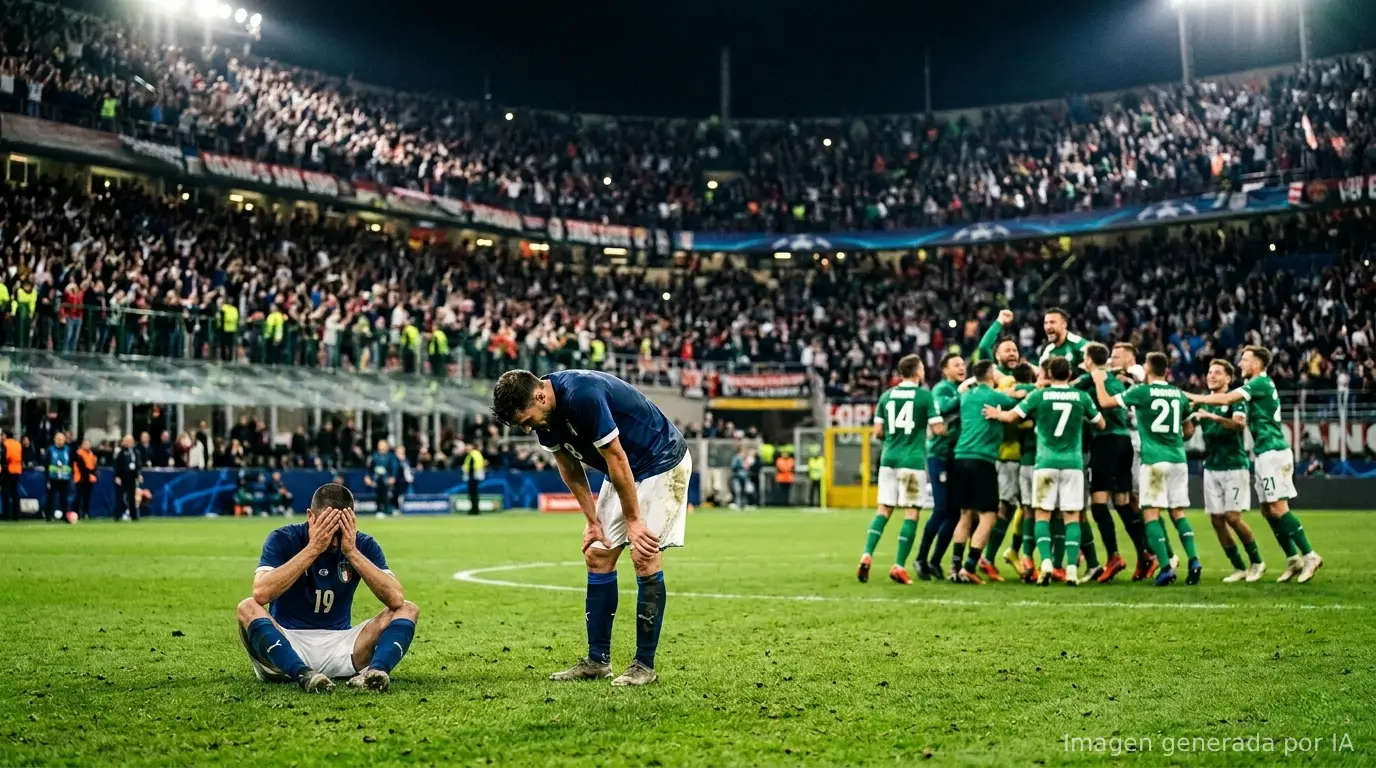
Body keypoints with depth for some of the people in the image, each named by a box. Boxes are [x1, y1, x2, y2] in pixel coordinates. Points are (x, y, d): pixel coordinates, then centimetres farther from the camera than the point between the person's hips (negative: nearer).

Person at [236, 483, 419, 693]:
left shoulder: (363, 544, -4)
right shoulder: (283, 539, -10)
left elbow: (396, 599, -19)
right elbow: (261, 594, -29)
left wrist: (352, 552, -25)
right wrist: (312, 549, -29)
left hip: (339, 644, 2)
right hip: (284, 645, -2)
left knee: (407, 609, -14)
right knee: (247, 607, -30)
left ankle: (375, 671, -42)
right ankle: (303, 674, -47)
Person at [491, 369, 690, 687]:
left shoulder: (583, 395, -33)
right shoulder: (544, 416, -6)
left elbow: (616, 459, -26)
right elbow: (570, 468, 6)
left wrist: (633, 519, -18)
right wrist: (592, 520, 3)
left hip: (662, 464, -9)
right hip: (625, 471, 9)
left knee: (644, 556, -14)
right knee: (597, 555, 4)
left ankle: (645, 666, -7)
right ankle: (597, 660, 9)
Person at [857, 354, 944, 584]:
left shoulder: (886, 396, 9)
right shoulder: (925, 395, -4)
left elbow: (878, 432, 8)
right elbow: (938, 429, -7)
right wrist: (943, 425, 14)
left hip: (889, 459, 5)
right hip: (913, 460, -5)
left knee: (884, 509, 11)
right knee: (912, 513, 2)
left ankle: (867, 555, -4)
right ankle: (899, 566, -2)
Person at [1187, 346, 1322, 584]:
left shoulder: (1261, 382, -11)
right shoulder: (1258, 385, 17)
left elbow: (1226, 399, -17)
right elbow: (1246, 420, 22)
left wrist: (1197, 398, -5)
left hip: (1272, 453, -10)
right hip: (1265, 454, 10)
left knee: (1278, 508, -11)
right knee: (1268, 510, 9)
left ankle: (1309, 556, -7)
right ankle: (1293, 559, 11)